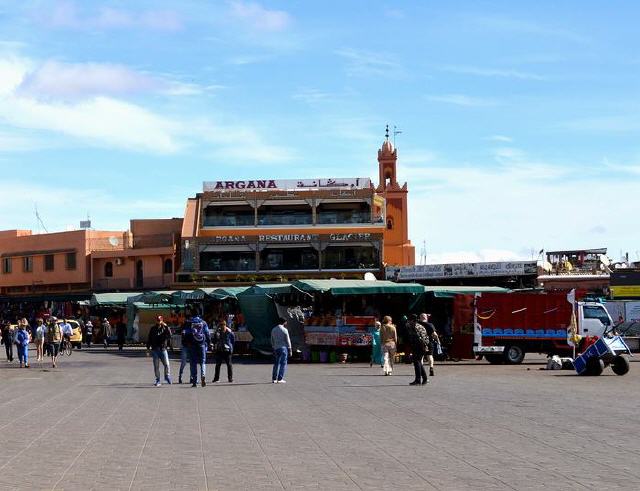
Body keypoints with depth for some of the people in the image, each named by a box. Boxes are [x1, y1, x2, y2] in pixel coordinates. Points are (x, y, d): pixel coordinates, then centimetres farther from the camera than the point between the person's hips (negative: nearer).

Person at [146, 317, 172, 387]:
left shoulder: (165, 328, 4)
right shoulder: (153, 329, 10)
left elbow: (169, 335, -12)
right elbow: (149, 339, 13)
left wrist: (166, 327, -18)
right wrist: (148, 348, 8)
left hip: (163, 349, -1)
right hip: (155, 350, 1)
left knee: (166, 364, -11)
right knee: (156, 366, 2)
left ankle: (167, 376, 11)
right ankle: (157, 380, 10)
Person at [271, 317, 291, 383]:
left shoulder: (273, 330, 8)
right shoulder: (284, 330, -8)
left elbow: (272, 341, 12)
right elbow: (288, 341, -7)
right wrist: (290, 350, -1)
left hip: (276, 348, 5)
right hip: (283, 348, -5)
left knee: (276, 364, 11)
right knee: (283, 364, -1)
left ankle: (274, 379, 9)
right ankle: (280, 379, -6)